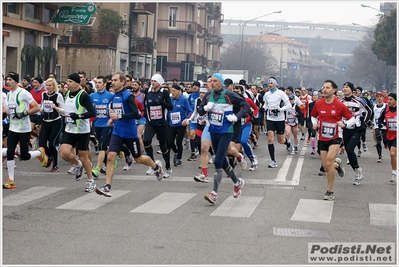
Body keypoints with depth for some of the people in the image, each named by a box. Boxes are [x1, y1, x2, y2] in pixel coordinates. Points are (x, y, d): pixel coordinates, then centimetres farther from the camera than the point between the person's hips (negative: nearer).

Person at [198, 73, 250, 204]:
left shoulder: (228, 95, -11)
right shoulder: (208, 95, 4)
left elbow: (246, 106, -6)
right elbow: (200, 111, 9)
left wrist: (236, 117, -17)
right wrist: (205, 108, -11)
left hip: (225, 132, -7)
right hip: (213, 132, 7)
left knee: (218, 161, -14)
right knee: (222, 161, 16)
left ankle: (214, 193, -13)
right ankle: (237, 182, 39)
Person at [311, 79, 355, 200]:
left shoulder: (340, 105, -10)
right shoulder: (318, 104, -2)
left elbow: (352, 119, -2)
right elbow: (314, 116, 17)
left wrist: (345, 124, -21)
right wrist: (314, 124, -4)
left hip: (335, 138, -4)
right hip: (322, 139, 4)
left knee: (329, 160, -25)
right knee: (326, 168, 4)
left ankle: (330, 191, -13)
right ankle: (337, 164, 44)